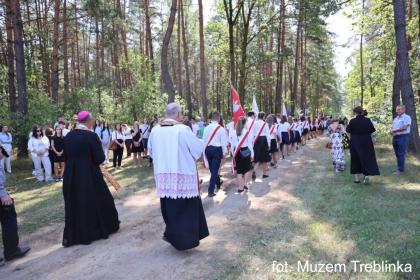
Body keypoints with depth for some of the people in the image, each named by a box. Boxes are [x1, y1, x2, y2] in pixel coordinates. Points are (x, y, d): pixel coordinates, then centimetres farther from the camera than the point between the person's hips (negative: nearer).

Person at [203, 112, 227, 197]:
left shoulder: (207, 128, -1)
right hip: (217, 149, -4)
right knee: (215, 170, 1)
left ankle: (218, 183, 43)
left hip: (207, 149, 5)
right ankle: (211, 191, -2)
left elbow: (204, 140, 4)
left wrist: (205, 150, 15)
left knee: (212, 169, 21)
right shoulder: (221, 128, -11)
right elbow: (223, 142, -9)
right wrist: (224, 153, 4)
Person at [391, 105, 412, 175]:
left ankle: (400, 169, -4)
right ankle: (401, 167, 17)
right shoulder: (395, 118, 19)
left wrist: (395, 130, -7)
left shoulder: (407, 117, -4)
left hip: (403, 137, -7)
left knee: (401, 154, -8)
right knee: (397, 154, 9)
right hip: (395, 137, 8)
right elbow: (392, 129, 16)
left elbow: (404, 127, -16)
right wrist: (392, 131, -7)